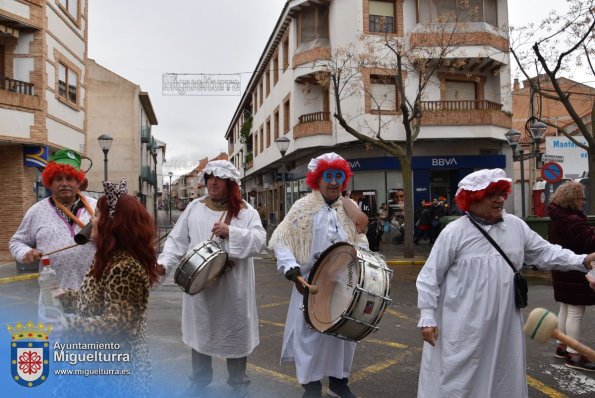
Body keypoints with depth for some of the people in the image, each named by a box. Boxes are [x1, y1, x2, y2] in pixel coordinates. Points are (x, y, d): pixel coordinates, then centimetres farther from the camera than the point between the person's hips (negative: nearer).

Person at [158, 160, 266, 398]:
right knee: (201, 330, 16)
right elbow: (177, 240, 2)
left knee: (235, 333, 9)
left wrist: (231, 232, -25)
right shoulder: (194, 208, 4)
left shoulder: (246, 211, -4)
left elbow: (259, 241, -14)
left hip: (233, 287, -2)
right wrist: (164, 262, -12)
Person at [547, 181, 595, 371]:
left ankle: (562, 346, 29)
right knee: (576, 313, -3)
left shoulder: (557, 218, 10)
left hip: (562, 273, 10)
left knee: (565, 309, 18)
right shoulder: (573, 220, -21)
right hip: (575, 274, -10)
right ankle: (574, 355, 3)